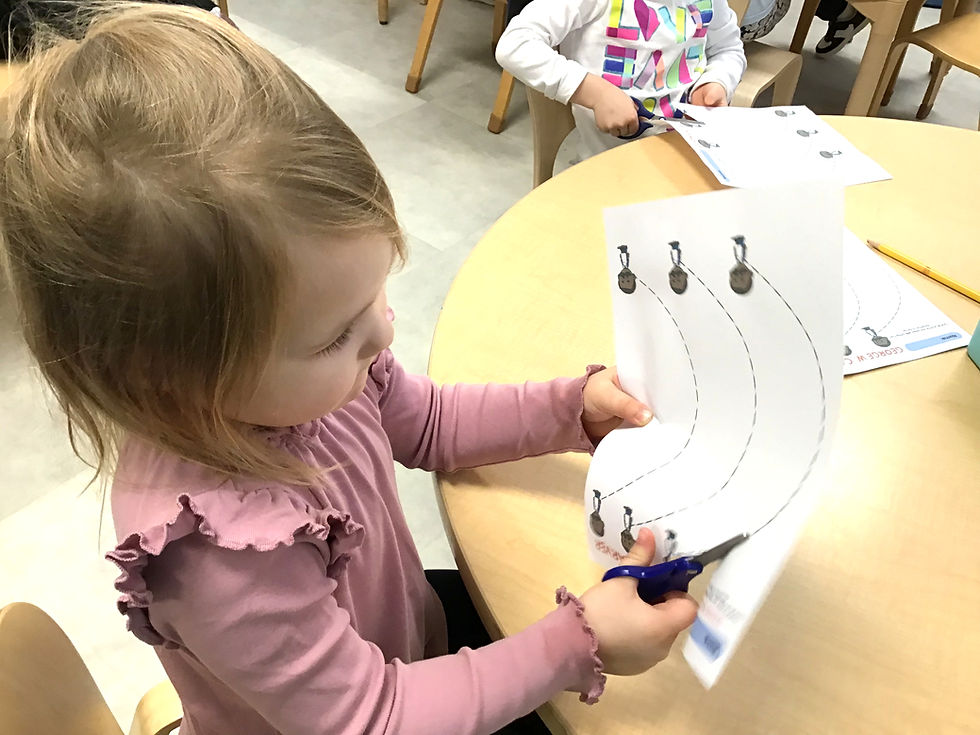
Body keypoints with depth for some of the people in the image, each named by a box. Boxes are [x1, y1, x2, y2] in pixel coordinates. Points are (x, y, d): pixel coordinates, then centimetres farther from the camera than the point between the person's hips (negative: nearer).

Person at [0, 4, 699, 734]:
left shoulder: (303, 374, -21)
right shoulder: (219, 550, -41)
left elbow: (425, 422, 0)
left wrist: (568, 409, -11)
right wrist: (575, 646, -29)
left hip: (405, 623, 5)